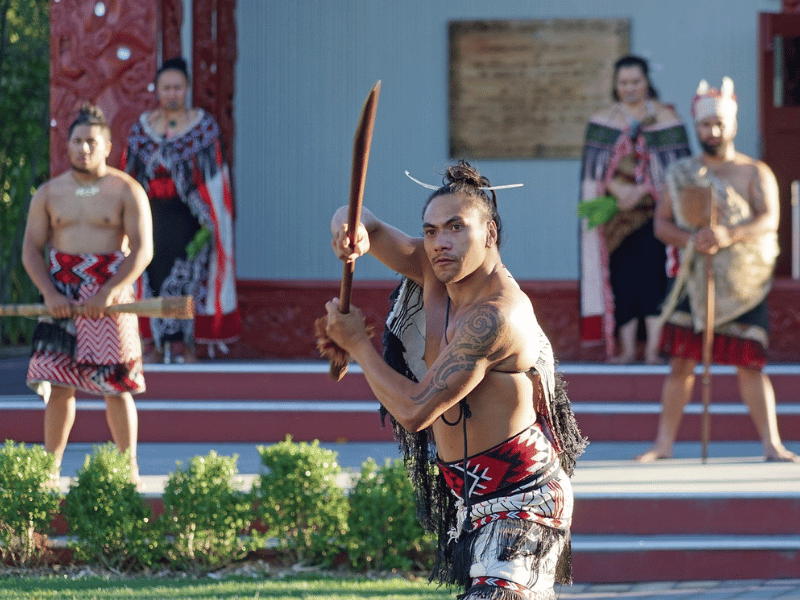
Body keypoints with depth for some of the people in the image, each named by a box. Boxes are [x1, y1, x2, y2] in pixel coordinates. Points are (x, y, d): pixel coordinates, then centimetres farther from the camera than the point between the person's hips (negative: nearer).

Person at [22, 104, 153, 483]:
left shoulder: (126, 191, 1)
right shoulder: (49, 194, 10)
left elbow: (142, 250, -6)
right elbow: (31, 249, 7)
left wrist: (108, 293, -18)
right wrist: (50, 294, -9)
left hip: (110, 299, -2)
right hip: (61, 301, 2)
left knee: (116, 388, -3)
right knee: (58, 384, -1)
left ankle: (129, 467, 6)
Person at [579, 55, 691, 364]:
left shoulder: (666, 119, 3)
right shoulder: (602, 121, 9)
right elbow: (595, 165, 1)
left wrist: (641, 191, -14)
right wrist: (618, 190, -15)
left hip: (655, 209, -2)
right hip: (616, 211, 2)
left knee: (653, 275, -9)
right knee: (622, 277, -2)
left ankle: (653, 348, -8)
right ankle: (627, 347, 3)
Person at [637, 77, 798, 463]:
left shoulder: (755, 173, 3)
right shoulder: (680, 175, 11)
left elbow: (769, 220, -10)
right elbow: (661, 224, 7)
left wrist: (729, 236, -28)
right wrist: (691, 239, -14)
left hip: (744, 283, -2)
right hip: (695, 279, 2)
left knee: (749, 365, -4)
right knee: (681, 361, -1)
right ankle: (664, 443, 5)